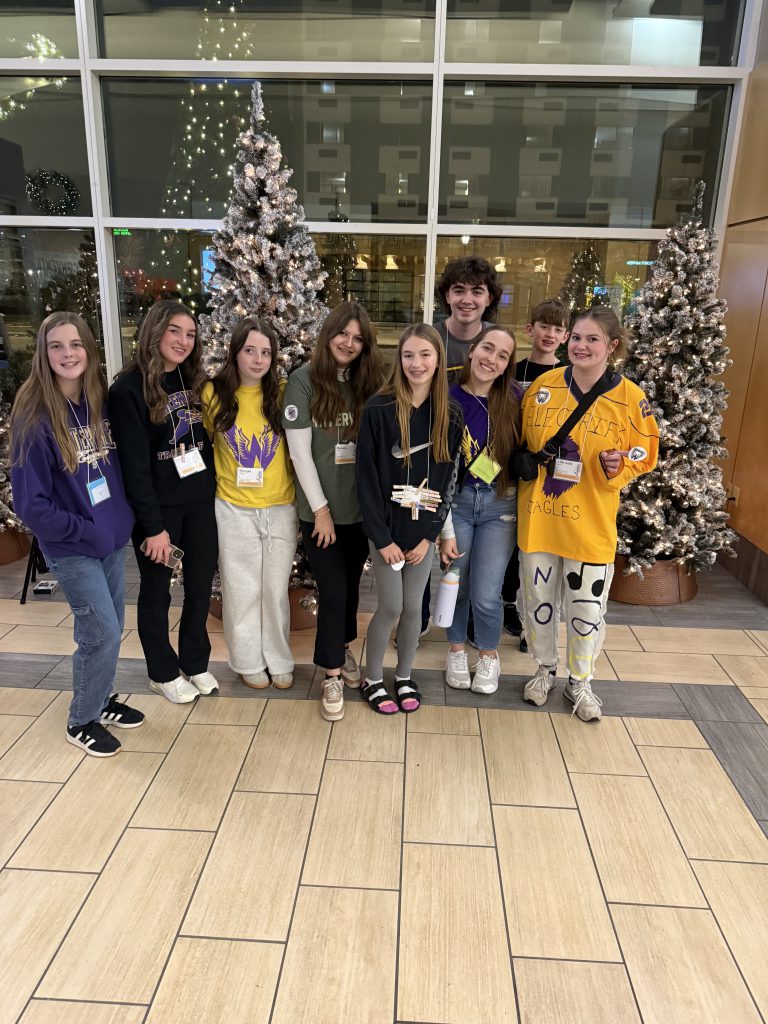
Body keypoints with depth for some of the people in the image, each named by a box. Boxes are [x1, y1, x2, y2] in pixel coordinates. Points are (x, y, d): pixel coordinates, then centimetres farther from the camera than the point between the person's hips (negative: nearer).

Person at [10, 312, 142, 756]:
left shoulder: (101, 403, 1)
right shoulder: (34, 417, -17)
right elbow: (31, 503, -16)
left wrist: (123, 518, 2)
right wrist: (85, 532, -15)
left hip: (113, 538, 6)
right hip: (71, 548, -6)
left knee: (111, 626, 16)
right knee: (102, 632, -2)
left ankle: (102, 698, 38)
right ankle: (81, 722, 21)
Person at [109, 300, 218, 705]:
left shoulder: (194, 380, 7)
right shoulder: (129, 388, -13)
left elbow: (207, 441, 9)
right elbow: (134, 465, -16)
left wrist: (213, 494, 3)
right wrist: (153, 525, -17)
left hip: (200, 503, 6)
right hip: (158, 508, -5)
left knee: (200, 586, 14)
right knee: (157, 592, 11)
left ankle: (195, 662, 34)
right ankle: (163, 672, 30)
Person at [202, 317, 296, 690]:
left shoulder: (283, 394, -3)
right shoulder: (214, 394, -3)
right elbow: (206, 440, 11)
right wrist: (221, 479, 6)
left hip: (281, 508, 0)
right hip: (233, 509, 0)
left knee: (276, 589, 11)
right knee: (241, 590, 10)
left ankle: (279, 661, 29)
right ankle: (249, 662, 29)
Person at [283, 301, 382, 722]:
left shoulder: (367, 383, 5)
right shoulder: (304, 380, -6)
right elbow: (299, 450, -9)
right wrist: (321, 507, -10)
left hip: (360, 507, 4)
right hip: (320, 509, -4)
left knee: (350, 585, 16)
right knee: (333, 589, -1)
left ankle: (343, 649, 38)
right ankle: (332, 675, 16)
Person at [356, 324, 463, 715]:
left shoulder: (450, 415, 0)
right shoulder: (379, 409, -11)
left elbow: (447, 477, 2)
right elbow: (367, 476, -11)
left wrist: (430, 534, -4)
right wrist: (382, 537, -13)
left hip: (424, 528, 3)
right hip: (387, 526, -3)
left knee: (413, 607, 11)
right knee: (391, 607, 2)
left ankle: (404, 676, 33)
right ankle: (372, 679, 25)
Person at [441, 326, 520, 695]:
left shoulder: (514, 400, -4)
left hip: (500, 505, 0)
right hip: (455, 500, 1)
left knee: (486, 595, -1)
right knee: (455, 583, 10)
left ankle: (489, 656, 29)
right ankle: (456, 650, 38)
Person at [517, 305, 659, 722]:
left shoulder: (629, 397, -7)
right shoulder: (543, 384, -1)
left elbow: (643, 456, 0)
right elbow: (520, 442, 11)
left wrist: (618, 468, -19)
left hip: (591, 522, -2)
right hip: (538, 515, 2)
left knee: (587, 608, 9)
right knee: (539, 600, 15)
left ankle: (580, 682, 34)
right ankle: (545, 668, 39)